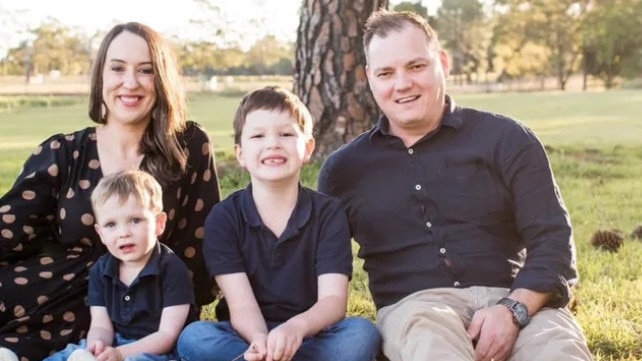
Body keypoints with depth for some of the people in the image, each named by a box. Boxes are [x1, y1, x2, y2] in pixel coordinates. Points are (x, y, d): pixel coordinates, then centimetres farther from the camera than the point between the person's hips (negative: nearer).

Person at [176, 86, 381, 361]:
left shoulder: (329, 213, -3)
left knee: (362, 333, -29)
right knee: (192, 338, -30)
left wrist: (297, 327, -38)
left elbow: (333, 300, -14)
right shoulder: (223, 218, -5)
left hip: (310, 338, 1)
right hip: (249, 337, -1)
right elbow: (241, 306, -13)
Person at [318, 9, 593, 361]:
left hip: (512, 298, 0)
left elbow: (552, 240, 1)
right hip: (412, 305, 0)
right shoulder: (344, 167, 14)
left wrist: (513, 309, -17)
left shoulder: (504, 138, 6)